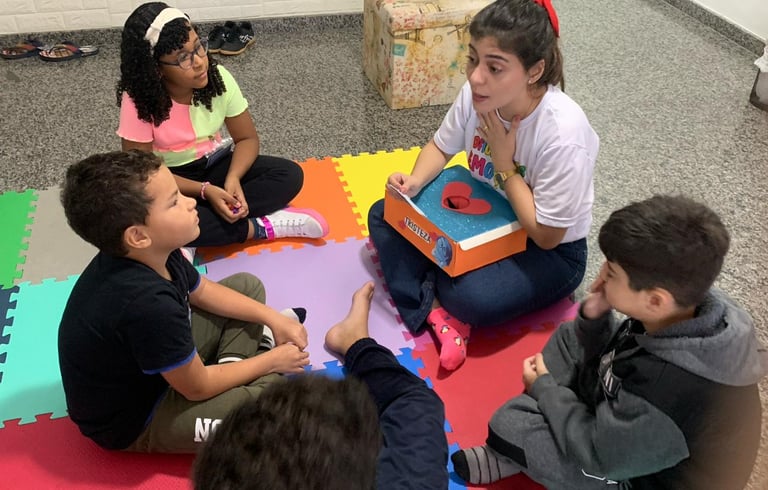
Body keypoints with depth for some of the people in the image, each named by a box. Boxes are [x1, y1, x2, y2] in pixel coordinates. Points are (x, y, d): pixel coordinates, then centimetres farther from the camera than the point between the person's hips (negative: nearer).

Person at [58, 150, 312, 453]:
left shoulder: (152, 254, -13)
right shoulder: (146, 304, -39)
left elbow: (203, 292, 8)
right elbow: (198, 388, -25)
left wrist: (272, 318, 0)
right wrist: (271, 361, -12)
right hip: (136, 421, -8)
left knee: (247, 285, 13)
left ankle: (230, 364, 0)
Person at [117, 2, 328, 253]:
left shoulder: (218, 77, -14)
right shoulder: (138, 101, -23)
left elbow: (247, 138, -6)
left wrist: (233, 177, -26)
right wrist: (204, 191, -30)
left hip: (215, 165, 3)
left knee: (289, 175, -18)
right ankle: (261, 227, -24)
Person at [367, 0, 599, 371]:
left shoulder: (562, 133, -35)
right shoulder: (477, 94, -19)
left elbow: (546, 235, -25)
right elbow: (441, 147, 2)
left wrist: (504, 163, -26)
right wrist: (415, 182, -19)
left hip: (551, 252, -6)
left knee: (473, 299, -33)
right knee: (383, 216, -3)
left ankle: (432, 293, 2)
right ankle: (437, 310, -15)